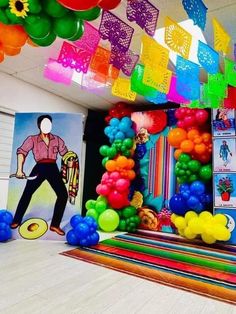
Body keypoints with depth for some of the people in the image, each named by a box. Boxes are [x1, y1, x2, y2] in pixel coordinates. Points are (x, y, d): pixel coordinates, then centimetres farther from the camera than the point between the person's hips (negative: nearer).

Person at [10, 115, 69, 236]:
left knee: (63, 194, -9)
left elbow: (65, 154, 12)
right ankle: (16, 220, 14)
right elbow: (22, 151, -4)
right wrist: (19, 169, -16)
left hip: (53, 168, 2)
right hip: (39, 168, -2)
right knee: (27, 193, -6)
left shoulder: (57, 139, 13)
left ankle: (55, 224, 1)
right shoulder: (32, 139, 5)